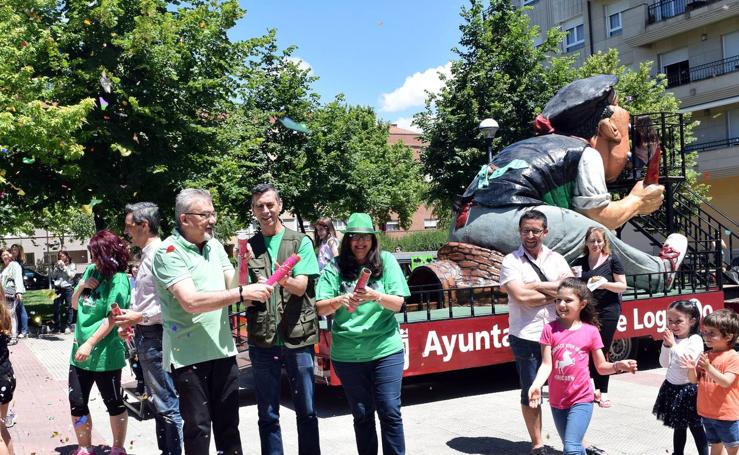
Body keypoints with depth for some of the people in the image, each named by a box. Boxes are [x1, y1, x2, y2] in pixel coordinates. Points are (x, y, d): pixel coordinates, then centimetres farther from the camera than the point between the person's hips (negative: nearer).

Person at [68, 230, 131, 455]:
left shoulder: (118, 279, -14)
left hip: (104, 353, -7)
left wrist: (90, 344, -22)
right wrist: (82, 285, -5)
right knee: (76, 403, 11)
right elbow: (75, 305, 14)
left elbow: (112, 317, -18)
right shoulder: (91, 270, 6)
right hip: (80, 351, 7)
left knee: (113, 403, 9)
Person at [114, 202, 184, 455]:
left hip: (155, 337, -11)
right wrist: (132, 321, 12)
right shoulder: (147, 255, 14)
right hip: (145, 336, 11)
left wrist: (140, 317, -19)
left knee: (166, 405, -5)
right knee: (157, 402, 20)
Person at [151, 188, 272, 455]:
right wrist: (243, 293, -27)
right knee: (198, 425, 5)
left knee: (228, 422, 15)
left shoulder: (215, 246, 8)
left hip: (223, 349, 6)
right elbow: (191, 301, -26)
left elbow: (233, 286, 5)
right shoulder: (169, 252, -13)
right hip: (189, 353, -6)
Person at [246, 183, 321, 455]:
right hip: (262, 341, 2)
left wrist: (285, 280, -32)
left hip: (298, 337, -1)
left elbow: (301, 287, -9)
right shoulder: (249, 247, 9)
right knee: (267, 415, 10)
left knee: (306, 411, 7)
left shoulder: (300, 242, 3)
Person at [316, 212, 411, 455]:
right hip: (347, 354, 1)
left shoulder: (386, 261, -1)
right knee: (361, 415, 12)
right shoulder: (335, 267, 0)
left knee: (390, 411, -2)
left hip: (386, 350, -1)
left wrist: (375, 296, -24)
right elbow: (320, 308, -4)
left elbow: (398, 303, -5)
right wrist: (339, 300, -24)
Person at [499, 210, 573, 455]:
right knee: (530, 393, 9)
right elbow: (521, 297, -17)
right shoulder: (511, 262, -3)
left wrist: (534, 286, -15)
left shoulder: (556, 258, 8)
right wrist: (555, 292, -8)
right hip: (526, 337, -3)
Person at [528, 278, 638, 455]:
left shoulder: (591, 331, -7)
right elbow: (547, 364, -11)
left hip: (581, 400, -3)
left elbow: (601, 367, 1)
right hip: (557, 401, 3)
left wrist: (618, 365, -19)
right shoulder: (550, 329, -6)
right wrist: (536, 385, -28)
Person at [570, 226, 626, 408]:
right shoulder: (579, 262, 8)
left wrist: (605, 284, -20)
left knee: (601, 351, -1)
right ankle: (597, 388, 20)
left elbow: (622, 286, -3)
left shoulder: (612, 260, -2)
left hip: (607, 311, -3)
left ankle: (603, 392, 9)